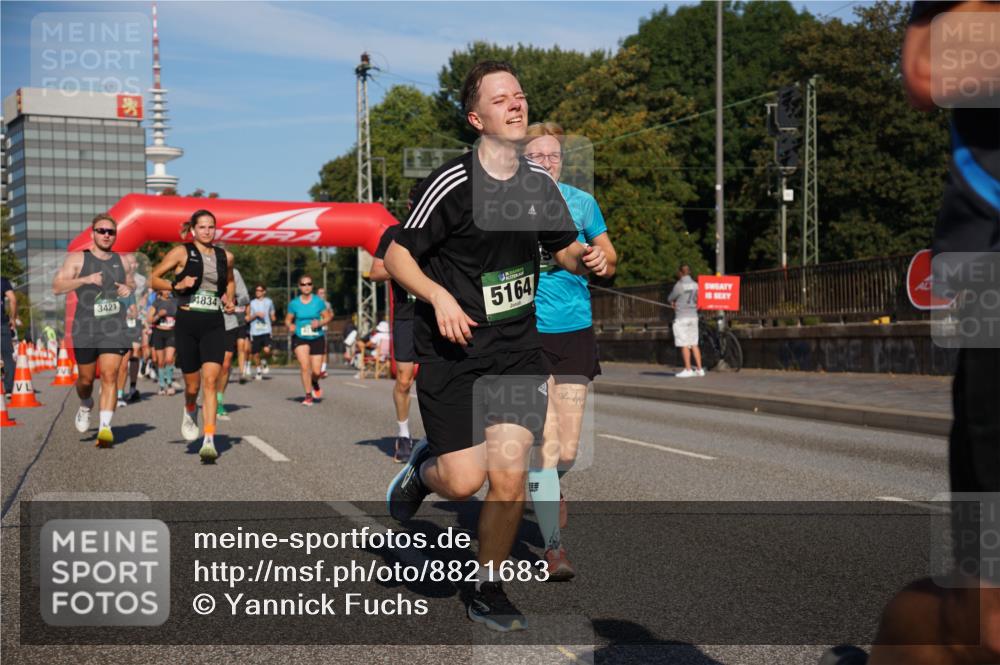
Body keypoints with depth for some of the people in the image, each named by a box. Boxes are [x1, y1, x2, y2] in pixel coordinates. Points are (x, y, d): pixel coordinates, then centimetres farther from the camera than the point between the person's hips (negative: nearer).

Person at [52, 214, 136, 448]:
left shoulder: (124, 261, 11)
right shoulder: (77, 259, 2)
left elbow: (131, 284, 29)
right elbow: (56, 287, -7)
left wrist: (129, 289, 4)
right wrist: (84, 280, -20)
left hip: (113, 328, 1)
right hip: (85, 328, -1)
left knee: (110, 376, -13)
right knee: (86, 378, 11)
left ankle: (105, 427, -16)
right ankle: (85, 406, 44)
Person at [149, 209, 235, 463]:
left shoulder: (225, 256, 9)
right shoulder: (181, 252, -1)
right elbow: (153, 278, 3)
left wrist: (230, 300, 9)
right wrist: (176, 285, -14)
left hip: (214, 325, 1)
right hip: (187, 323, -1)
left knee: (210, 380, -13)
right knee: (192, 385, 5)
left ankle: (209, 442, -15)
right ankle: (190, 412, 42)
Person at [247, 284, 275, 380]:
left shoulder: (269, 302, 10)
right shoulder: (252, 303, 8)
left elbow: (272, 315, 20)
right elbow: (248, 318, 6)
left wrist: (273, 318, -2)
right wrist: (256, 315, -11)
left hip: (266, 331, -1)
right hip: (255, 332, 1)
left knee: (267, 350, -22)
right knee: (256, 354, 5)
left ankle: (264, 361, 9)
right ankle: (259, 371, 26)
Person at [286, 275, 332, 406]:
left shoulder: (318, 302, -2)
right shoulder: (294, 304, 0)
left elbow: (328, 317, 4)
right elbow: (288, 319, 8)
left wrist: (319, 323, -15)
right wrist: (290, 325, -14)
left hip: (317, 338, 0)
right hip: (299, 338, 0)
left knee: (316, 371, -2)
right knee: (304, 365, -19)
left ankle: (315, 384, 36)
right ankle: (308, 396, -6)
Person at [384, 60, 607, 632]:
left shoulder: (541, 184, 6)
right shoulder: (451, 183, -12)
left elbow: (564, 247, 21)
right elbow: (397, 255, -7)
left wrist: (587, 259, -1)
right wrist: (439, 296, -23)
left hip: (518, 349, 4)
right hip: (453, 351, -4)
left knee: (510, 474, -5)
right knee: (464, 481, -8)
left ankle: (489, 590, 16)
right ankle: (421, 471, 30)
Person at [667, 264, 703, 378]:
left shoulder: (679, 285, -11)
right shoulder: (695, 285, 6)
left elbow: (670, 299, -2)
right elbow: (697, 299, 12)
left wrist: (673, 303, 21)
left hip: (681, 317, -6)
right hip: (693, 316, 6)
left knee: (684, 345, -3)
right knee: (694, 344, 10)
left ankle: (688, 370, -4)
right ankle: (699, 369, 9)